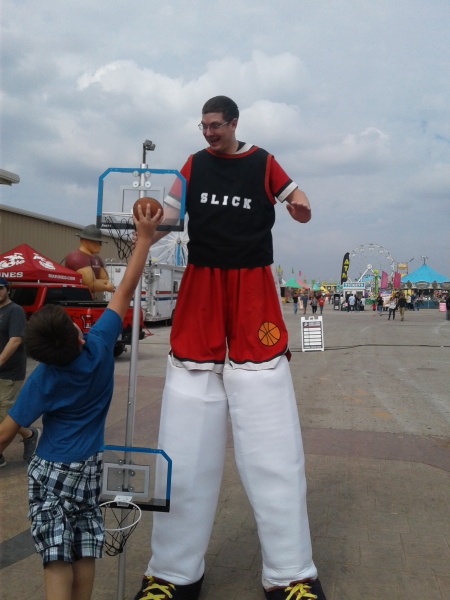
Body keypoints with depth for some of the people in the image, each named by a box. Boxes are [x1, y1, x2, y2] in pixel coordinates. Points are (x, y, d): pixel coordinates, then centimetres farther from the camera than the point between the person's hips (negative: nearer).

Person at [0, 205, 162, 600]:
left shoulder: (43, 380, -18)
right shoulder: (100, 345, -15)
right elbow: (126, 290, -11)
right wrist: (144, 238, -5)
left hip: (51, 469, -3)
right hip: (90, 465, 3)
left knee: (57, 557, 4)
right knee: (85, 550, 14)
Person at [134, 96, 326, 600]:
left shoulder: (263, 163, 10)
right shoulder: (194, 164, 14)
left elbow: (303, 211, 12)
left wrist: (299, 206, -12)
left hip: (252, 288, -1)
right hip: (200, 285, 2)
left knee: (271, 439, -4)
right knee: (184, 441, 0)